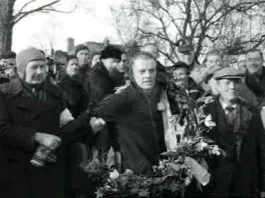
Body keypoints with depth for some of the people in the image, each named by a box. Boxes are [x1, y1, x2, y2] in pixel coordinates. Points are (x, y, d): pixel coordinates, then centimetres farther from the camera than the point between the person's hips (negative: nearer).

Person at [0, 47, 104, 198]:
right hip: (14, 169, -3)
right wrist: (37, 136, -21)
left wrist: (89, 126, -12)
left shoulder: (54, 93, 10)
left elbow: (65, 128, 5)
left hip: (50, 168, 3)